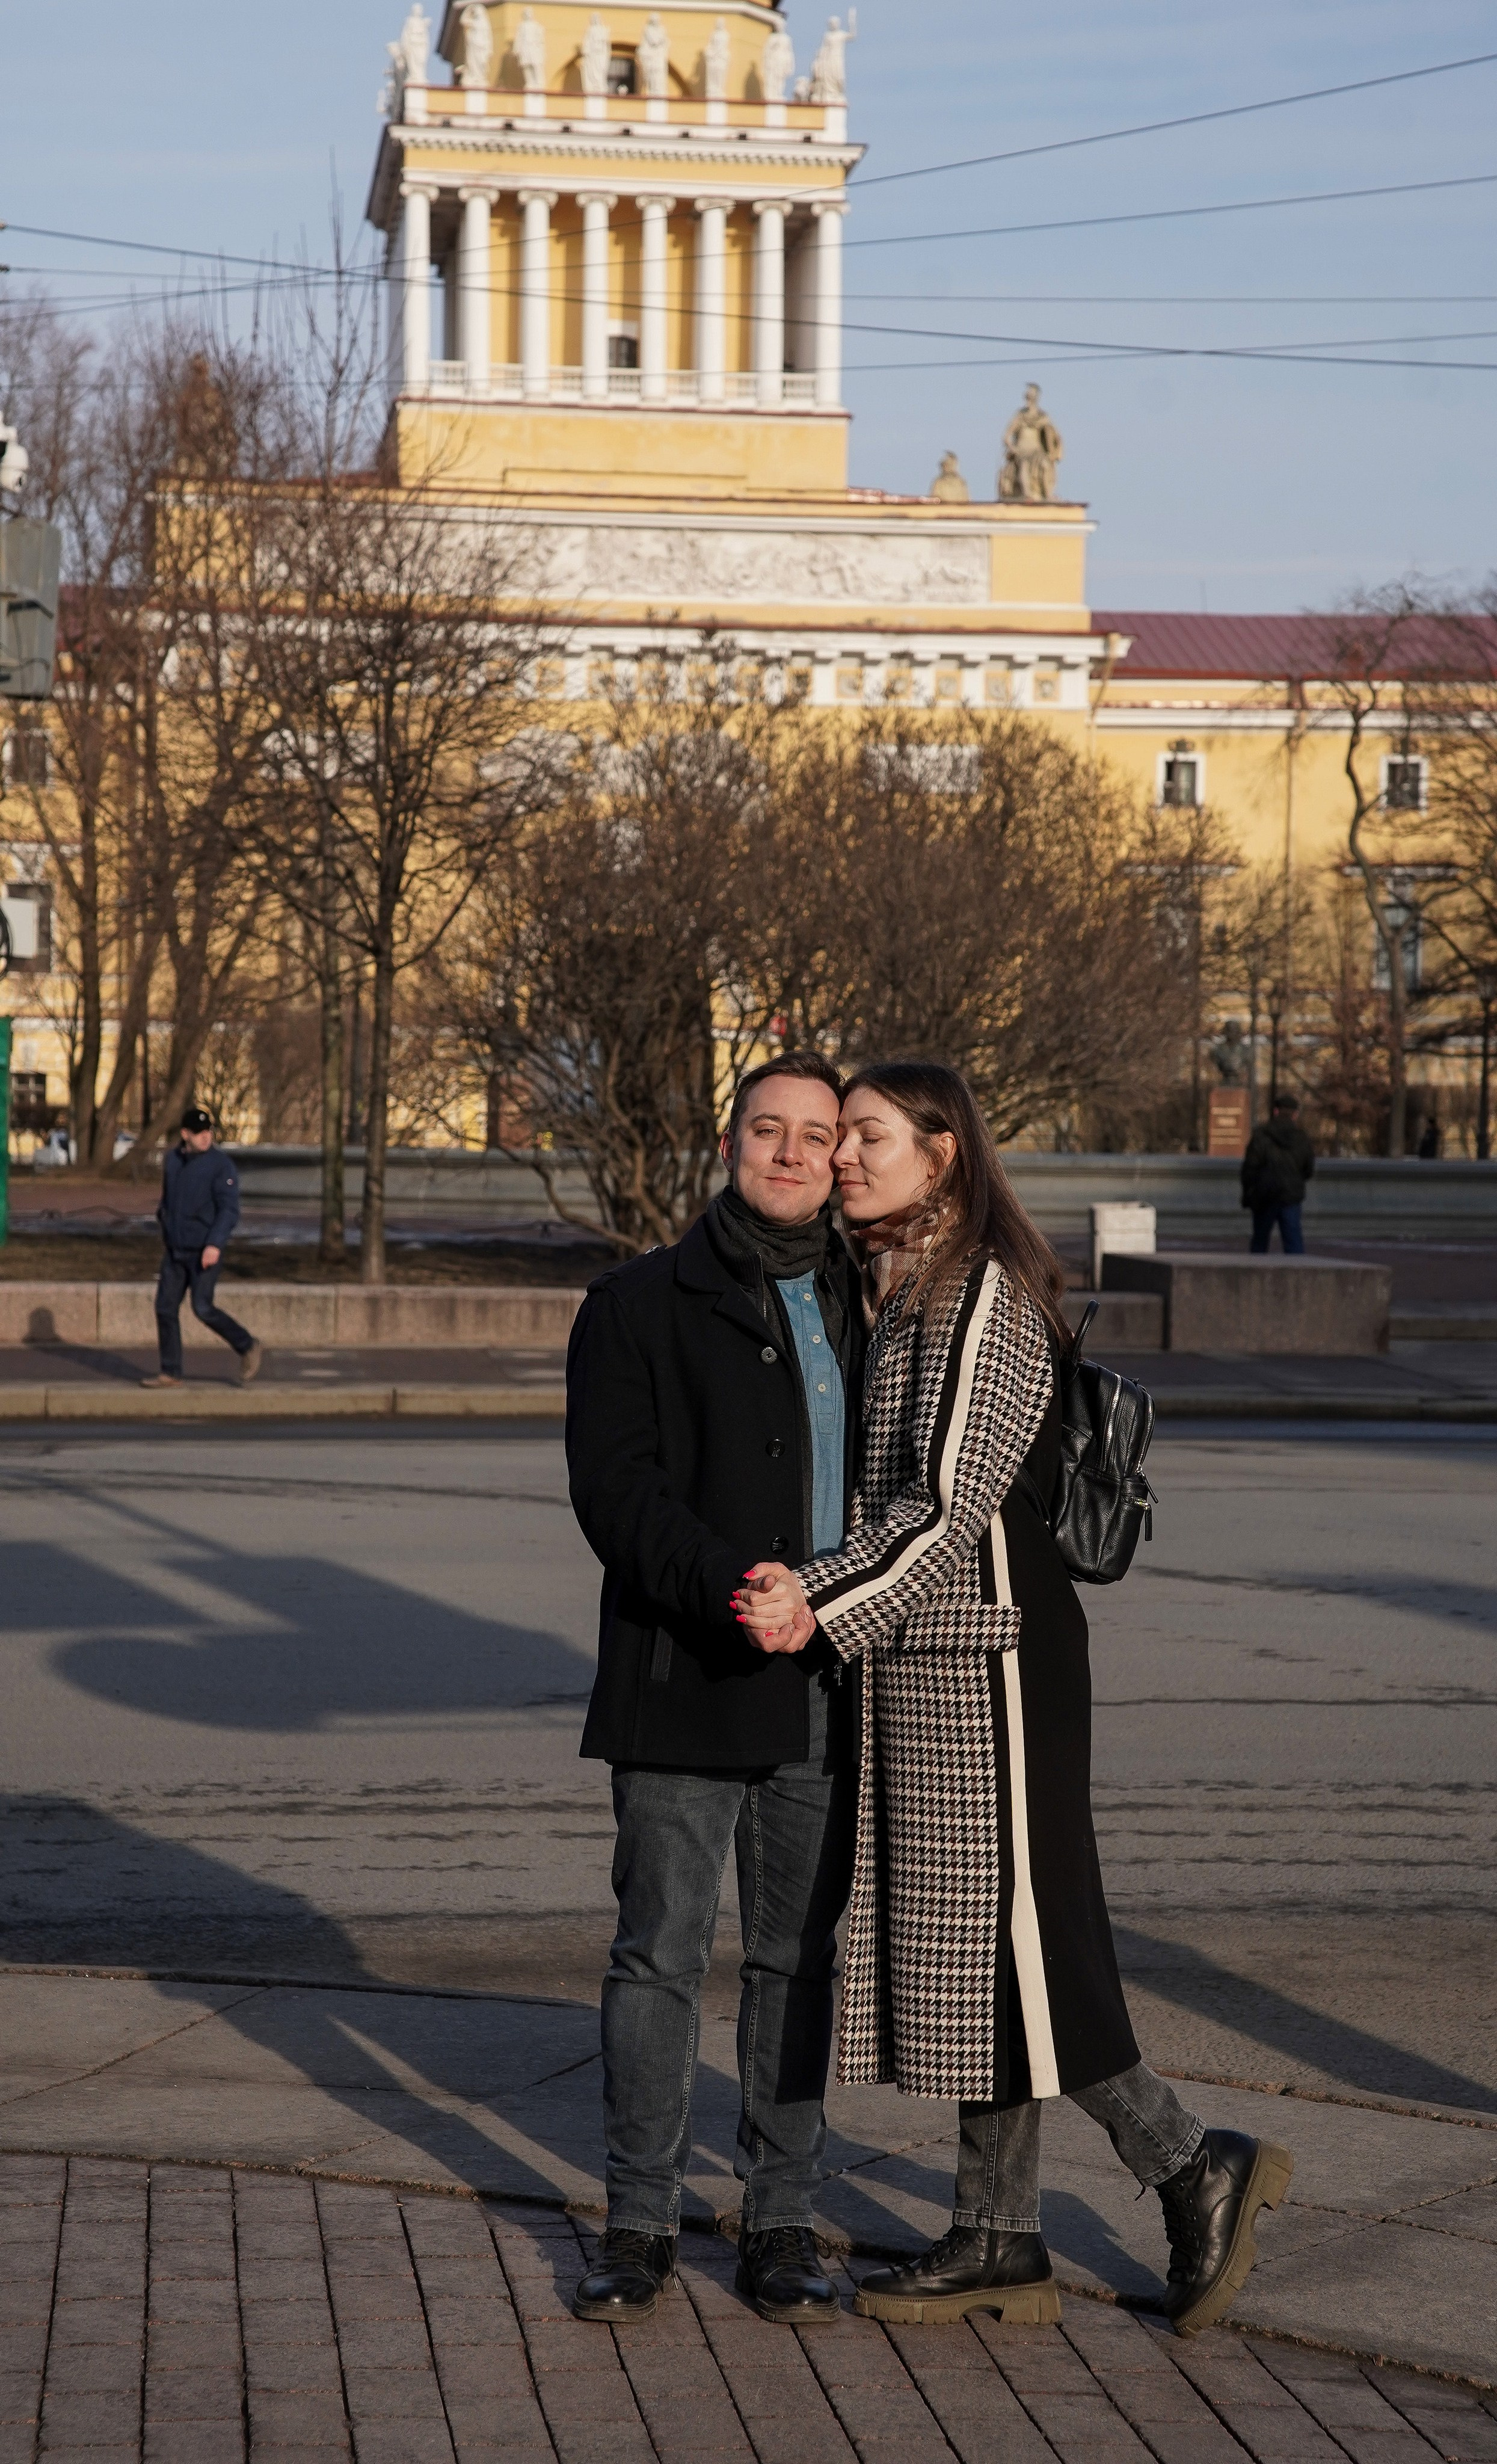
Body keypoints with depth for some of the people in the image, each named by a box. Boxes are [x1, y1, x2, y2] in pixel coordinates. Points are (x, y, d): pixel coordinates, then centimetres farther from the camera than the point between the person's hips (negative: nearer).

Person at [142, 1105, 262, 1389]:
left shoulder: (221, 1164, -12)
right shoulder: (173, 1160, 7)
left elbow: (229, 1209, -18)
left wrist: (215, 1244, -27)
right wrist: (164, 1227, 25)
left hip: (205, 1251, -6)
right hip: (175, 1250, 6)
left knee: (203, 1309, -12)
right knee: (166, 1308, 3)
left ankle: (248, 1349, 7)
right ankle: (170, 1373, 10)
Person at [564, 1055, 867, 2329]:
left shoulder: (865, 1309, 12)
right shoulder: (640, 1305, 0)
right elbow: (615, 1487, -11)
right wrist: (731, 1589, -25)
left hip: (822, 1695, 4)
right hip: (684, 1691, -3)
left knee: (801, 1958, 9)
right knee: (660, 1954, 1)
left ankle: (782, 2223, 17)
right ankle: (641, 2225, 12)